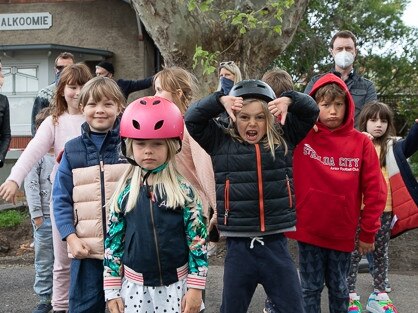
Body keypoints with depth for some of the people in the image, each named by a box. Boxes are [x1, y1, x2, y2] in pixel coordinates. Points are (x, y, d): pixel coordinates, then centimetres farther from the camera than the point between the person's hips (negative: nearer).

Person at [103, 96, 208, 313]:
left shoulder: (183, 191, -6)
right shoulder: (124, 193, -1)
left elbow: (197, 240, -4)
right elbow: (113, 241, 4)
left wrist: (195, 288, -6)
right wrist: (112, 290, 3)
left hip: (176, 286, -1)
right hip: (135, 287, 1)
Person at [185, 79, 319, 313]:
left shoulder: (283, 139, 4)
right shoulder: (221, 142, 2)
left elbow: (311, 111, 7)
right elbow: (191, 119, -1)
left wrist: (289, 100, -12)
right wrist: (221, 100, -14)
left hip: (276, 243, 1)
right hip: (238, 245, 0)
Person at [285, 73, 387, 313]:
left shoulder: (361, 142, -5)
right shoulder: (301, 136, -5)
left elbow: (375, 190, -3)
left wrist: (368, 232, -1)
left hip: (342, 233, 1)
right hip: (308, 230, 0)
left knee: (339, 289, 17)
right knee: (311, 288, 12)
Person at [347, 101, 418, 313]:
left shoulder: (392, 146, 5)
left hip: (384, 210, 3)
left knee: (380, 254, 15)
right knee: (354, 252, 7)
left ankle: (379, 296, 27)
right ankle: (350, 295, 18)